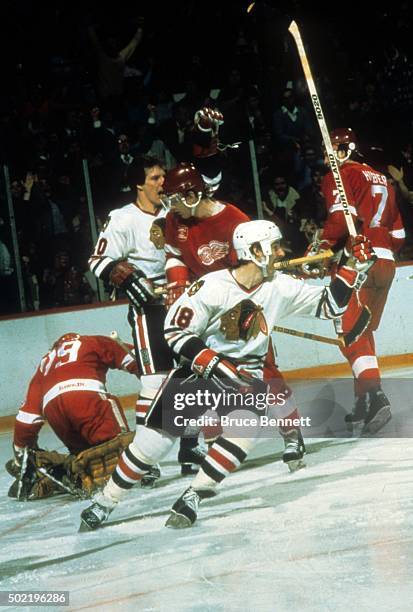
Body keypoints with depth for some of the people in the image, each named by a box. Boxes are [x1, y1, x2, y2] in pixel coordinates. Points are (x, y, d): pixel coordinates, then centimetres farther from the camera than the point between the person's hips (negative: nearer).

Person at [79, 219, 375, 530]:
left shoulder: (280, 287, -4)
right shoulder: (212, 286, -19)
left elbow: (328, 305, 4)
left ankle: (194, 496, -15)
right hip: (198, 370, -3)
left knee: (245, 426, -27)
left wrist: (353, 265, -7)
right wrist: (217, 366, -26)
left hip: (245, 374, 3)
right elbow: (175, 333, -18)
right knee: (156, 438, -4)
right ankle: (105, 501, 15)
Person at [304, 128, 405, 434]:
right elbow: (398, 234, 24)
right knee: (363, 332, 17)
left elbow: (342, 215, -18)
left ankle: (374, 394, -30)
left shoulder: (340, 175, -1)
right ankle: (365, 403, 17)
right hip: (386, 264, 8)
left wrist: (321, 246, -12)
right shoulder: (382, 180, 24)